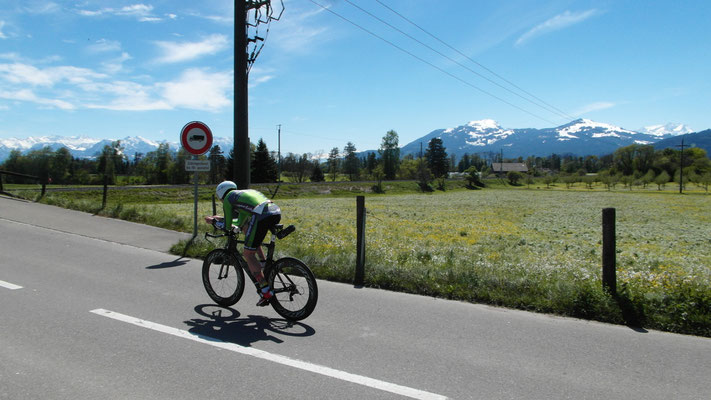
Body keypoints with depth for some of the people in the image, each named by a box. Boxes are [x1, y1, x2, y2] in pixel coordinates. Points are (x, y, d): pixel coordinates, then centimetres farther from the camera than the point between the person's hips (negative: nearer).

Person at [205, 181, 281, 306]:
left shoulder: (228, 198, 16)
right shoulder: (246, 193, 37)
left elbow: (228, 226, 17)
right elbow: (240, 224, 41)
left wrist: (213, 221, 34)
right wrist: (221, 218, 51)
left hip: (261, 216, -8)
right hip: (277, 212, 8)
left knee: (248, 254, 7)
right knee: (246, 228, 32)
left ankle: (266, 291, 1)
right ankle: (264, 263, 24)